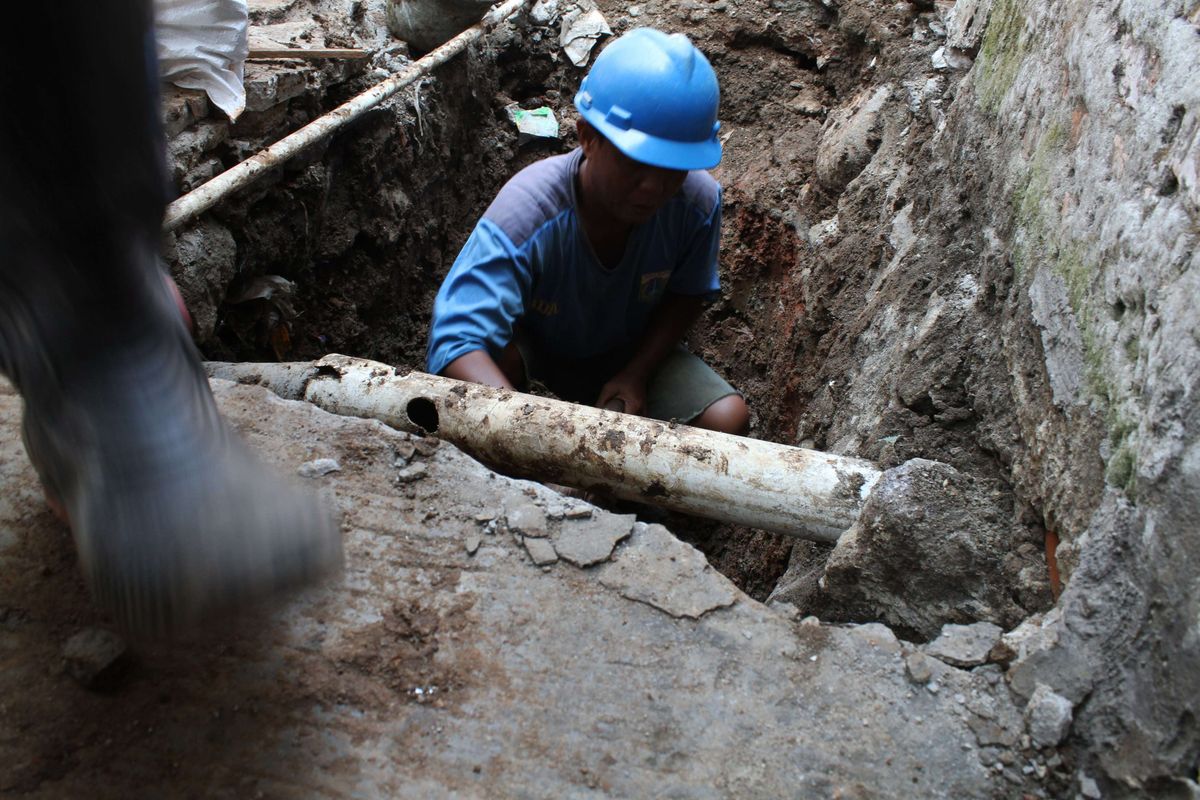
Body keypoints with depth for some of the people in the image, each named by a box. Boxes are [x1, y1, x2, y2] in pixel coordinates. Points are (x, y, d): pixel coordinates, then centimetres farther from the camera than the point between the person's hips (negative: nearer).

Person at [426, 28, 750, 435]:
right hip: (532, 344, -2)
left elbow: (687, 294, -5)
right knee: (492, 355, -37)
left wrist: (636, 374, -19)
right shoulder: (526, 211, -38)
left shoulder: (699, 202, -26)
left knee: (729, 420, -18)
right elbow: (456, 342, -48)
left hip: (629, 351, 3)